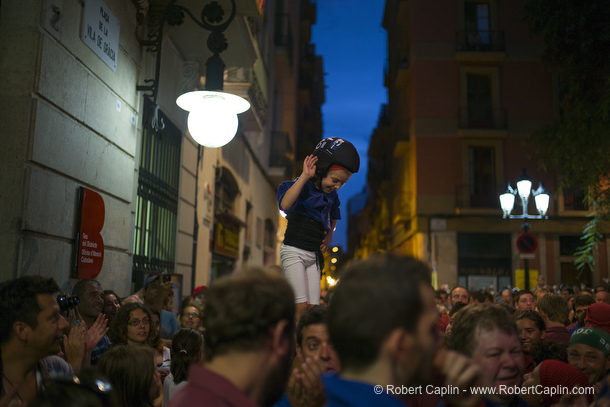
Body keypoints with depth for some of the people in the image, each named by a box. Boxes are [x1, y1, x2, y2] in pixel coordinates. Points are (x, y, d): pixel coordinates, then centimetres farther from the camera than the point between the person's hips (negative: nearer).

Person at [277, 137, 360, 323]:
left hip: (314, 256, 7)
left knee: (313, 307, 2)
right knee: (301, 306, -14)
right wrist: (304, 176, -34)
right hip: (294, 251, -7)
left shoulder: (331, 195, 8)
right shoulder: (303, 187, -14)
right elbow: (285, 204, -37)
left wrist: (328, 237, 13)